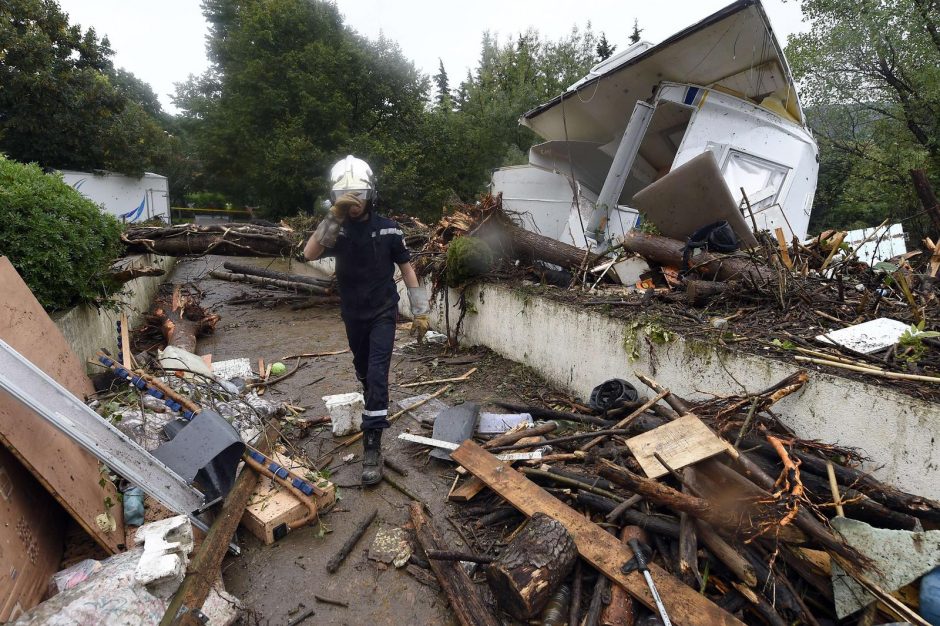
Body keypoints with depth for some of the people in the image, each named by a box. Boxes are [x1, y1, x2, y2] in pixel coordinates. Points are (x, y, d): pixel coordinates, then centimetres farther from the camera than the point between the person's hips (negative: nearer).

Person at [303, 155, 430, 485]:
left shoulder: (388, 229, -8)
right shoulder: (336, 230, -6)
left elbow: (406, 268, -1)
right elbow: (309, 254, -25)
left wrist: (420, 311, -3)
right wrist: (334, 216, -35)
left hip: (383, 313, -3)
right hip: (353, 314, 3)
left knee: (377, 375, -11)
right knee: (364, 371, 20)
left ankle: (372, 447, -7)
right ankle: (375, 408, 49)